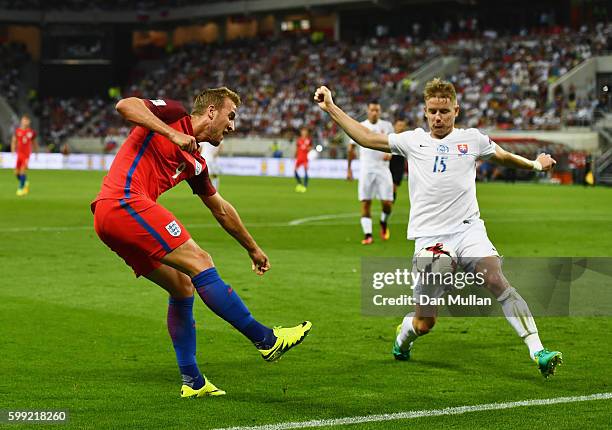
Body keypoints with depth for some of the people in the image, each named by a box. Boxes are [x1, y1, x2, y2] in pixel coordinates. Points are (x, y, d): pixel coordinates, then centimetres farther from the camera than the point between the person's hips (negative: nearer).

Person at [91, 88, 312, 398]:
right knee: (200, 263, -11)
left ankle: (192, 381, 16)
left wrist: (253, 249, 43)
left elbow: (221, 210, 36)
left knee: (182, 286, 13)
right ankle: (266, 340, -9)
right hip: (125, 203, -10)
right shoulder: (174, 115, 3)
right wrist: (173, 134, -18)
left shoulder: (195, 163, 24)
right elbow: (125, 105, -13)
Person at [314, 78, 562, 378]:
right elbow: (366, 138, 17)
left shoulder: (472, 139, 12)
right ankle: (402, 338, 36)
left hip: (468, 229, 0)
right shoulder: (413, 141, 12)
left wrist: (535, 164, 26)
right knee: (424, 324, 0)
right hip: (429, 237, 0)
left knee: (497, 280, -26)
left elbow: (504, 157, 31)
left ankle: (538, 352, -26)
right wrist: (330, 108, 16)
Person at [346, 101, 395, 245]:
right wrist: (349, 168, 10)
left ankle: (384, 222, 26)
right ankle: (368, 234, -3)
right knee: (365, 203, -6)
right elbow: (351, 148, 12)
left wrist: (390, 154, -11)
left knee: (387, 202, -5)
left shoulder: (387, 126, 5)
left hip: (383, 168, 0)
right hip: (366, 170, 0)